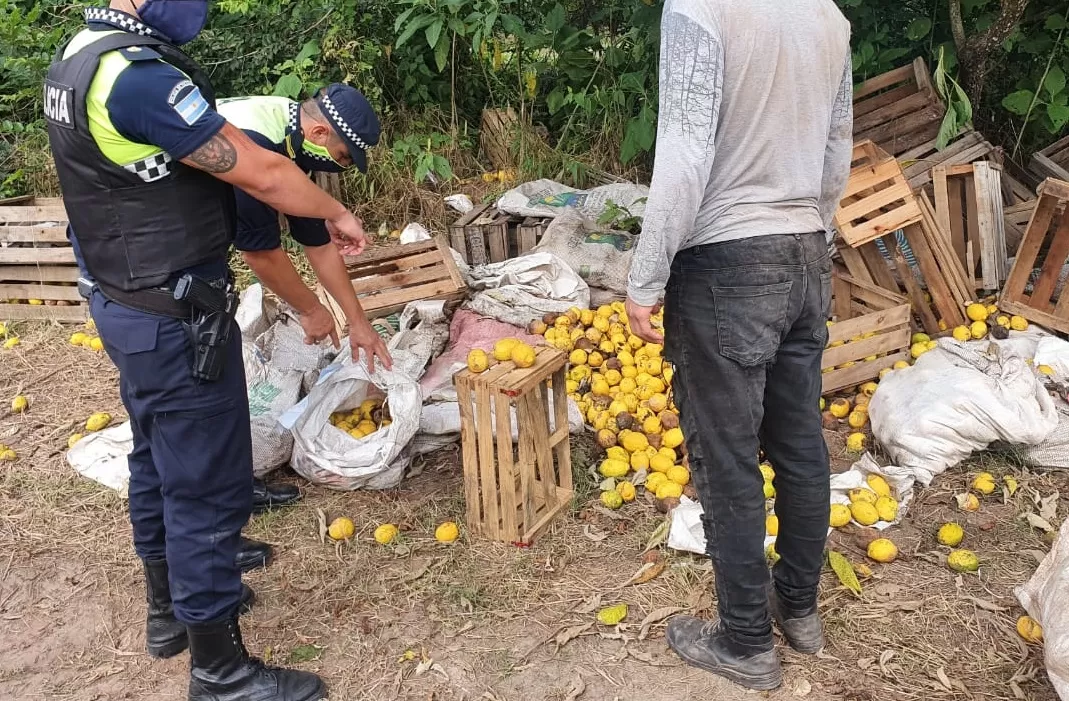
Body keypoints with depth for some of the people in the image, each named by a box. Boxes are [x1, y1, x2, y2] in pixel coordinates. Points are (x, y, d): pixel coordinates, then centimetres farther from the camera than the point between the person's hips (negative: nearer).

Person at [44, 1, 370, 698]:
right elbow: (261, 174, -20)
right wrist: (338, 213, -3)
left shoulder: (78, 56, 7)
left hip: (126, 304, 10)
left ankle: (170, 606, 42)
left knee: (158, 462, 22)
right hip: (177, 321, -10)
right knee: (208, 486, 1)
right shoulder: (138, 74, -25)